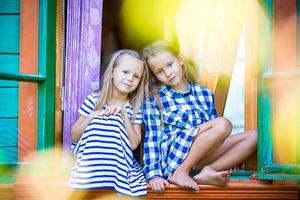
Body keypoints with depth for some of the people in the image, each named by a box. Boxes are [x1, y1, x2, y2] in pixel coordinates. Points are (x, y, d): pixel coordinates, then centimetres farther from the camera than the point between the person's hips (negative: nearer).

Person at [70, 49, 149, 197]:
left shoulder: (135, 108, 3)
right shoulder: (94, 99, 0)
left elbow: (134, 144, -7)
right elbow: (74, 137, 1)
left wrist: (124, 115, -15)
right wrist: (91, 117, -15)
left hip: (119, 161, 0)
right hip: (90, 157, 0)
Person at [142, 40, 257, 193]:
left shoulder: (204, 94, 14)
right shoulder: (153, 101, 2)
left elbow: (214, 132, 19)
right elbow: (152, 139, -4)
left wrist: (232, 160, 8)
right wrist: (153, 174, -15)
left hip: (202, 155, 6)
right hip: (172, 155, -6)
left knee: (252, 136, -8)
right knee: (223, 124, -24)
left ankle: (207, 172, -22)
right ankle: (179, 172, -23)